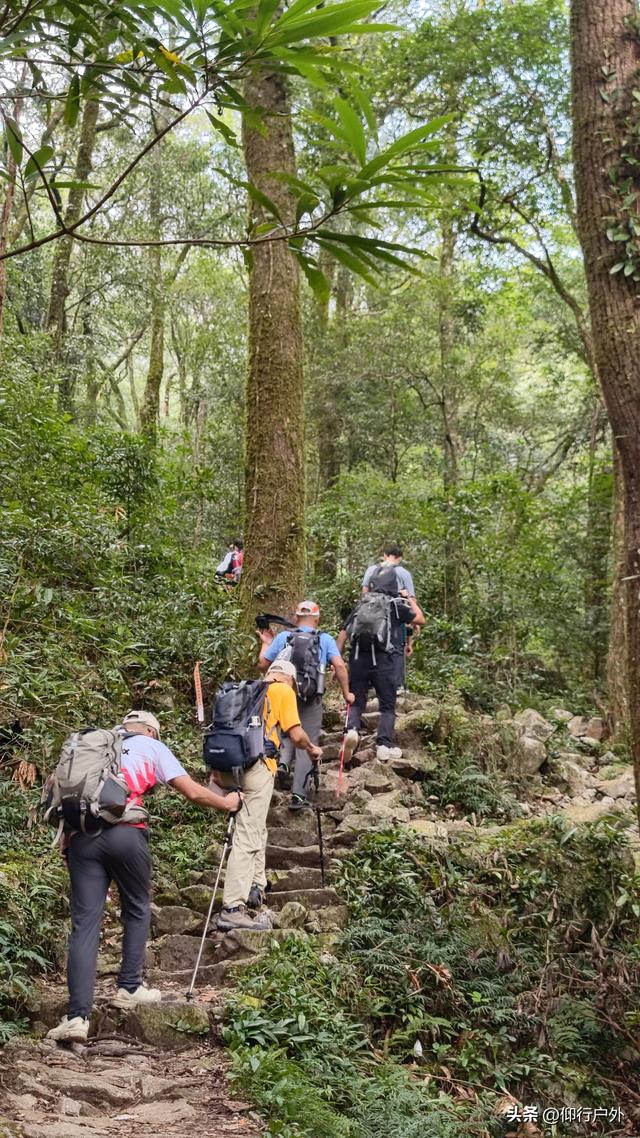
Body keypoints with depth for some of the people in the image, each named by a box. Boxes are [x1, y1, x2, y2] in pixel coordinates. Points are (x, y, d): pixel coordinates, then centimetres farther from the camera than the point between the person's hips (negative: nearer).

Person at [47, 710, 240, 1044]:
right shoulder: (152, 746, 18)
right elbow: (193, 793, 13)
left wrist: (66, 833, 17)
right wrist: (226, 803, 30)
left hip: (81, 834, 3)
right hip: (125, 832, -3)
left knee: (84, 923, 2)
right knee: (137, 910, 21)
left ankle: (77, 1016, -6)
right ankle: (129, 988, 22)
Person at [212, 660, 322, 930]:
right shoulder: (283, 691, 7)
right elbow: (296, 735, 0)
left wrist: (218, 768, 16)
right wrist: (312, 748, 19)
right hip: (258, 766, -7)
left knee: (257, 829, 25)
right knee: (247, 837, -10)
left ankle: (256, 886, 27)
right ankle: (232, 909, -14)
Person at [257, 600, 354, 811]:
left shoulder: (282, 638, 4)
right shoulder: (325, 639, 2)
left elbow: (263, 664, 6)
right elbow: (339, 665, -9)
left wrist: (266, 643, 22)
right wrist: (346, 693, 0)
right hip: (311, 700, -2)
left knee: (288, 733, 26)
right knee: (306, 747, 5)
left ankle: (283, 761, -3)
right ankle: (298, 796, 2)